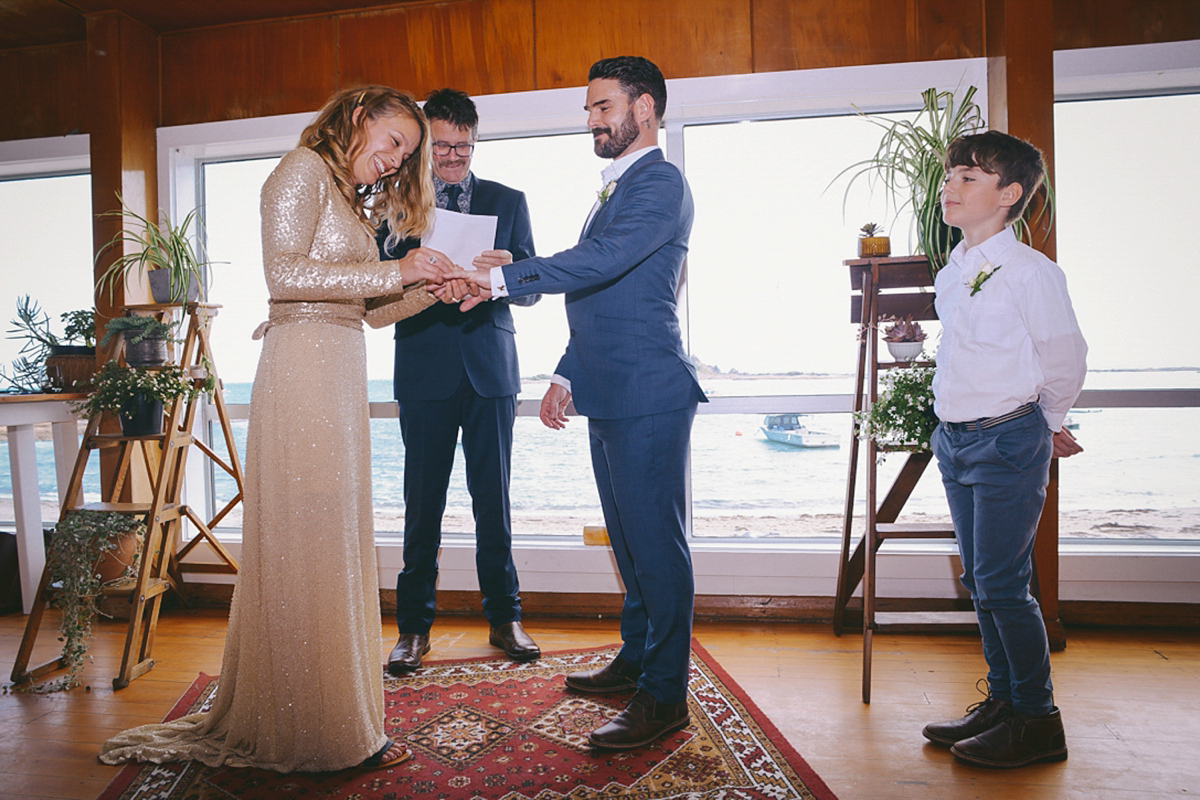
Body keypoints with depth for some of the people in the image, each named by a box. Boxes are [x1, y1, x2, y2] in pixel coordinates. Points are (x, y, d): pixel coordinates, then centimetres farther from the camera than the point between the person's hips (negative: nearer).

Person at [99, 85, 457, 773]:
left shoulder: (351, 199, 25)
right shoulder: (304, 170, -2)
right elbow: (284, 274, -16)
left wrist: (434, 290, 6)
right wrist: (393, 270, -15)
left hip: (339, 376, 9)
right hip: (305, 367, -9)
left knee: (332, 545, 10)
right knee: (311, 545, -6)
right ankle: (325, 733, 3)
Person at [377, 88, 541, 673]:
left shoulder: (508, 202, 12)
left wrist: (505, 271, -18)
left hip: (490, 367, 1)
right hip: (424, 370, 0)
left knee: (493, 498, 5)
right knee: (422, 503, 3)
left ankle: (504, 618, 18)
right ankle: (414, 626, 14)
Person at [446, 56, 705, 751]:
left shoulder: (661, 183, -8)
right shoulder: (617, 189, 23)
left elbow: (600, 261, -24)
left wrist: (499, 279, -25)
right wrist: (567, 375, 22)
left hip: (647, 396, -10)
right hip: (610, 397, 10)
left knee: (656, 541, -5)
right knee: (630, 537, 17)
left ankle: (665, 697, 5)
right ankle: (636, 659, 31)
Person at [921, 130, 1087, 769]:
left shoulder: (1030, 271, -11)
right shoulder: (950, 275, 11)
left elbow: (1065, 361, -4)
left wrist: (1046, 425, 10)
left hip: (1008, 440, -8)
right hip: (955, 440, 8)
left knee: (1003, 584, -4)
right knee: (978, 580, 13)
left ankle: (1037, 720, 12)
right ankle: (1001, 700, 27)